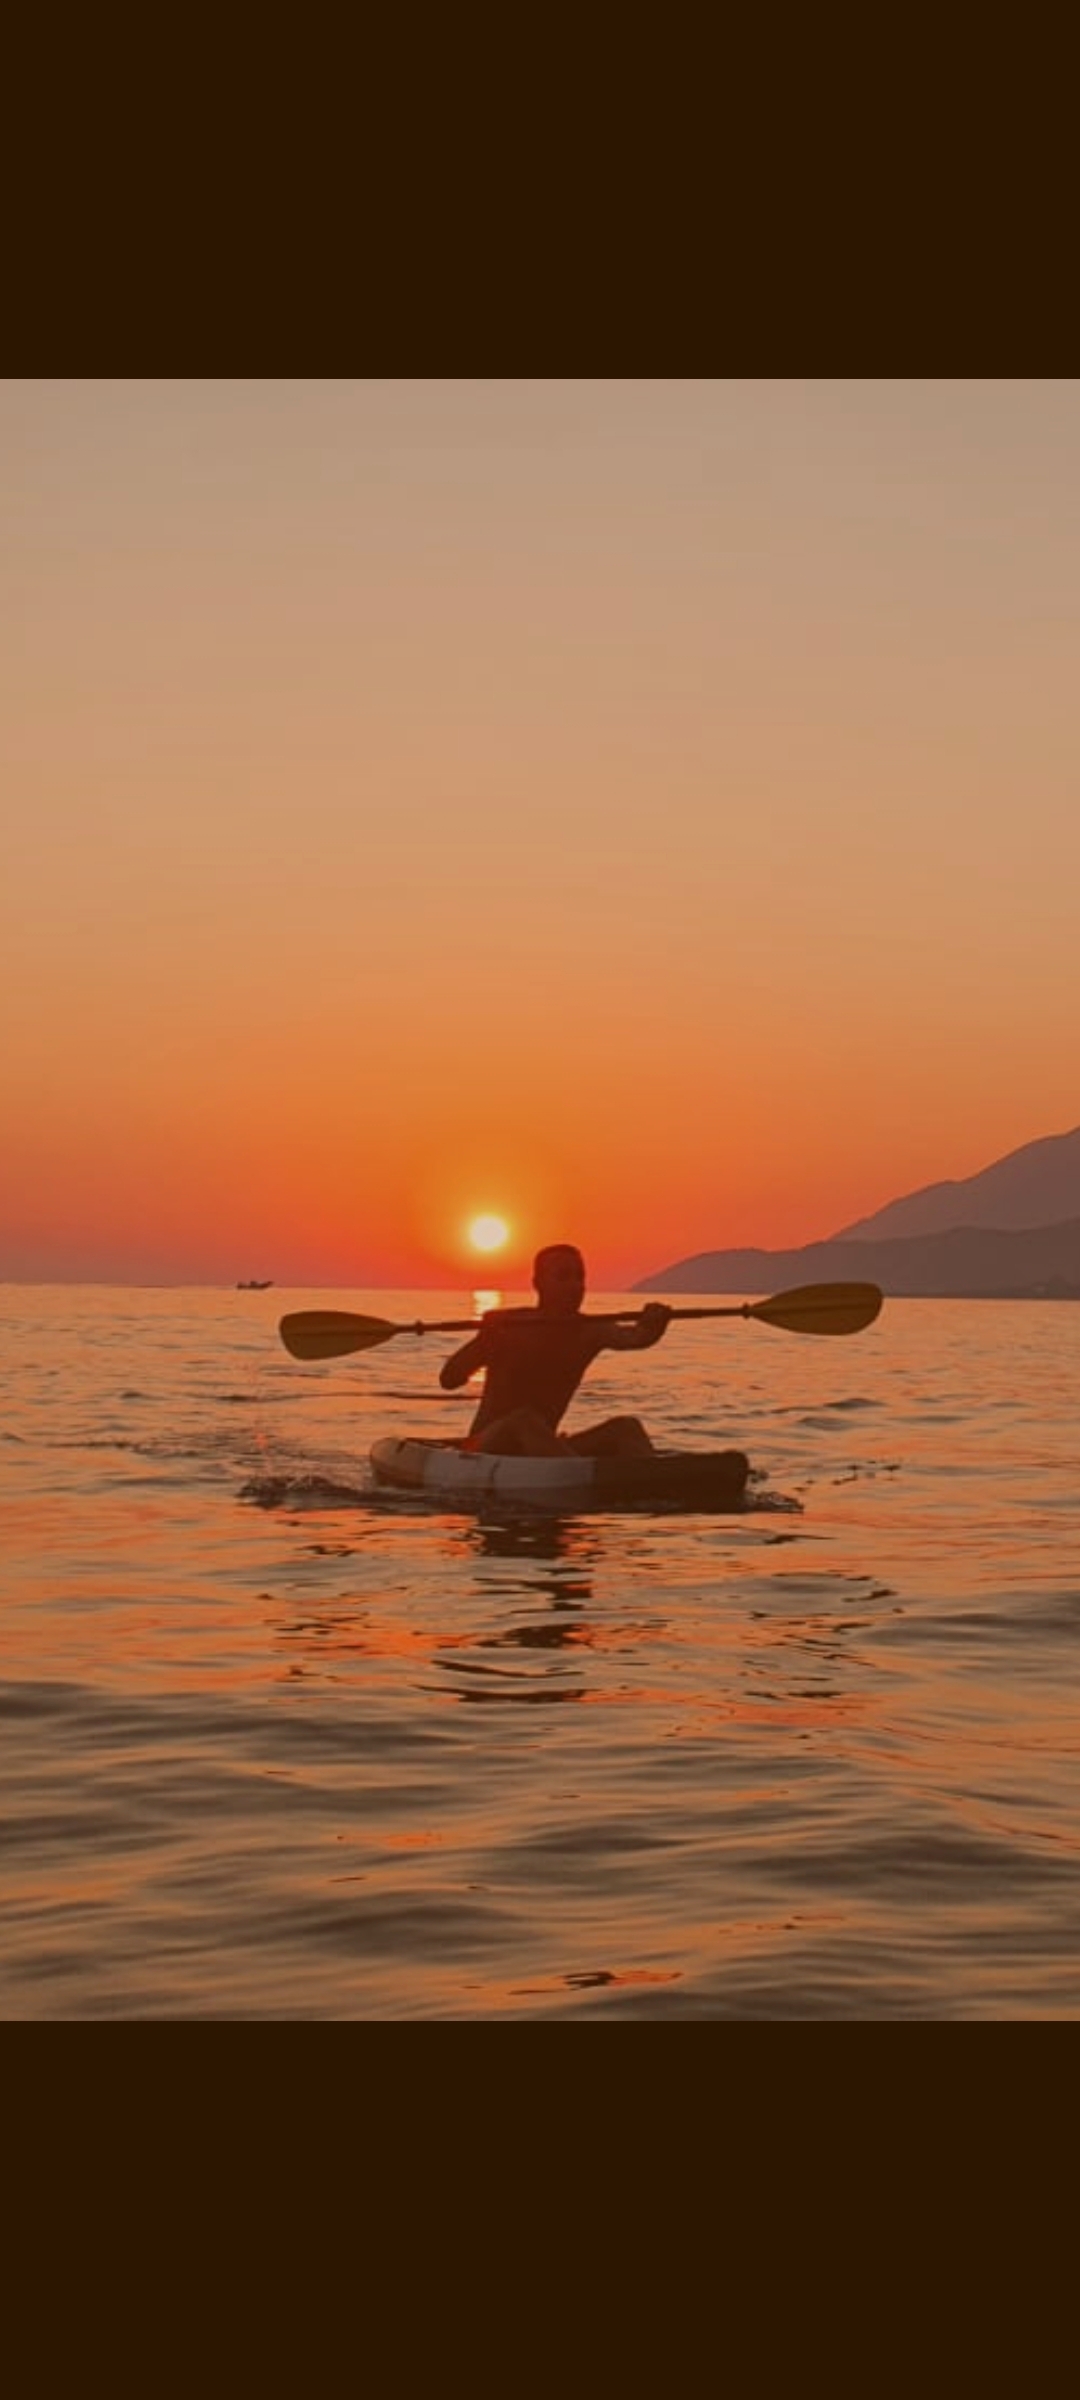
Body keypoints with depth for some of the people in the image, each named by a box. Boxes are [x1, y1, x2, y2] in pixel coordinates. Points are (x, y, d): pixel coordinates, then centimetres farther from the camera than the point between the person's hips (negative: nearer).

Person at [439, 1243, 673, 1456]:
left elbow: (635, 1337, -20)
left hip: (544, 1453, 5)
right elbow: (449, 1380, -18)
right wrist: (484, 1340, -37)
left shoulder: (589, 1331, 3)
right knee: (523, 1421, -35)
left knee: (625, 1428, -15)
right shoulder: (505, 1327, -7)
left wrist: (652, 1325, -44)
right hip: (488, 1453, -5)